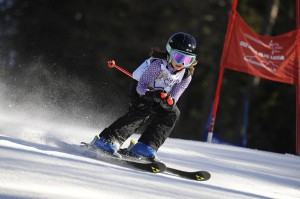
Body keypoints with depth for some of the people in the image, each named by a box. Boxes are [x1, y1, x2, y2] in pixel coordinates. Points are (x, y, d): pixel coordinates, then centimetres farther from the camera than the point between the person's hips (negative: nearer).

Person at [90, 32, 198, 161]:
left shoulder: (186, 76, -14)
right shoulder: (159, 64, -28)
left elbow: (172, 101, -15)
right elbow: (141, 87, -28)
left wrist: (168, 101, -39)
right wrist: (152, 95, -48)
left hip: (160, 98, 5)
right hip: (141, 92, -5)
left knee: (173, 113, -19)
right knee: (144, 110, -31)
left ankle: (145, 147, -22)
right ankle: (109, 140, -35)